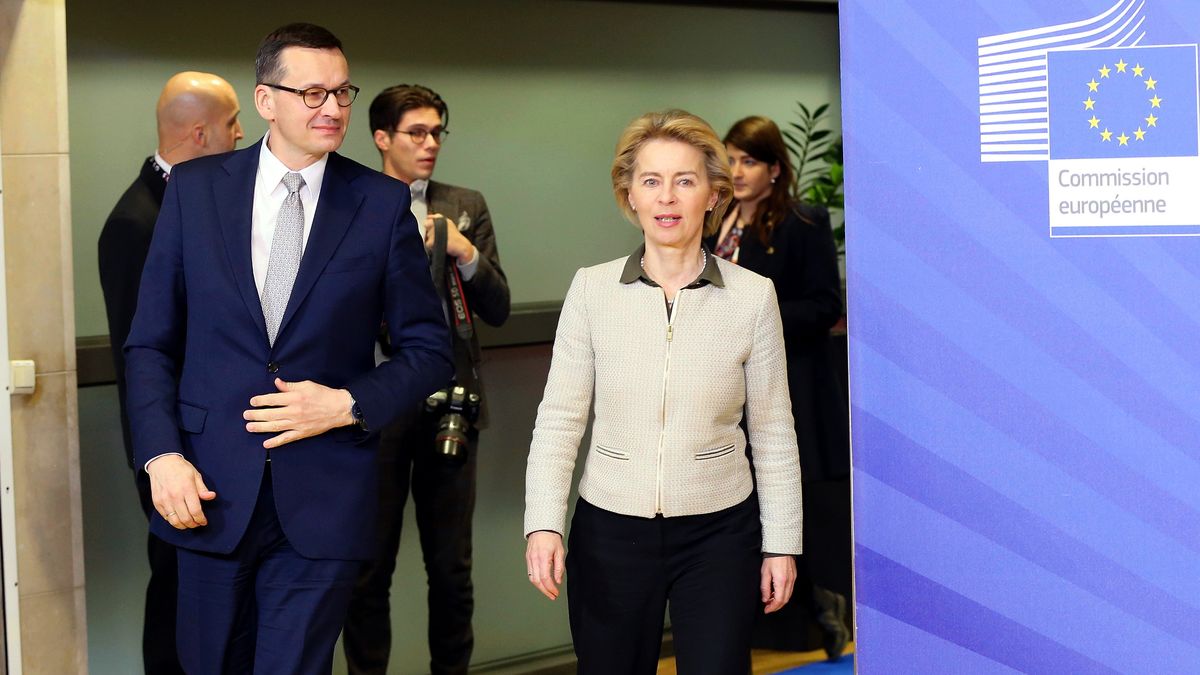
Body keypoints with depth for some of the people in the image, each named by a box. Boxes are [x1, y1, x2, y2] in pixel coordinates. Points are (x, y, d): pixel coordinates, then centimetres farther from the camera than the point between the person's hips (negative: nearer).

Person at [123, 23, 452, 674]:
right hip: (211, 489, 2)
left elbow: (428, 350, 4)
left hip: (323, 498, -1)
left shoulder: (383, 203, -1)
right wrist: (161, 455, -7)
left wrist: (349, 403, -11)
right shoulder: (194, 188, 2)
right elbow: (151, 341, 4)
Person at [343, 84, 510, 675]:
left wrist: (467, 254, -12)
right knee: (369, 568, 8)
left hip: (450, 405, 3)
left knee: (452, 568, 12)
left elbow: (497, 310, 4)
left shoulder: (467, 207, 7)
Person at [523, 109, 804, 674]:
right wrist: (543, 524, -14)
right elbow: (559, 418, -3)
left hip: (718, 531, -1)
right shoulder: (592, 289, -4)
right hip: (609, 530, 1)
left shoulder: (753, 295, -4)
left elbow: (772, 431, 2)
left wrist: (781, 543, 2)